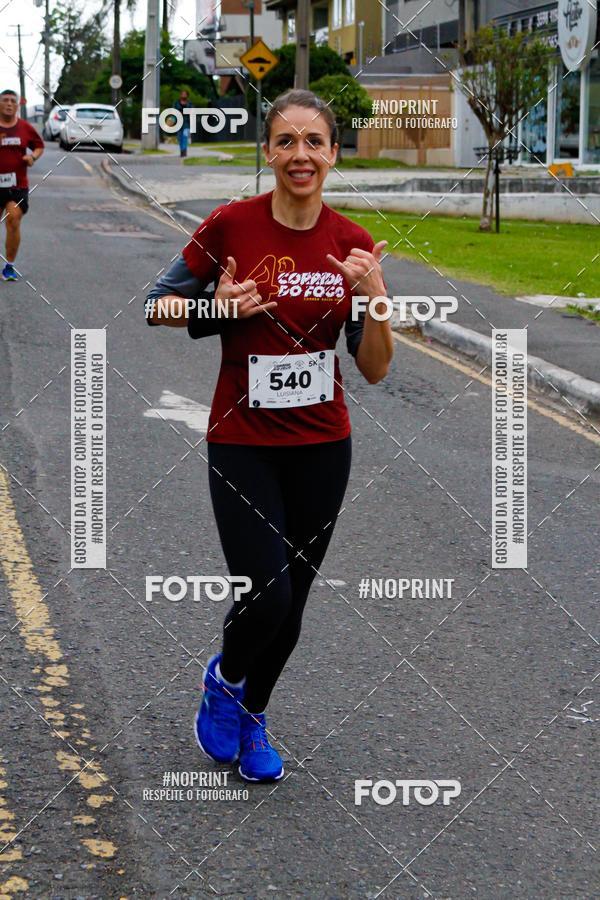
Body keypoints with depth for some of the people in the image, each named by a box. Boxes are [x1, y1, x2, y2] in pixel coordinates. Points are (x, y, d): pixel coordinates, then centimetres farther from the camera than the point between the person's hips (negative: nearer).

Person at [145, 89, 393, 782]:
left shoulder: (351, 245, -3)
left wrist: (375, 297, -18)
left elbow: (375, 368, -1)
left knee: (290, 605, 11)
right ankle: (224, 678, 20)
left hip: (321, 446, 3)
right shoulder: (232, 225, -11)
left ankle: (250, 715, 38)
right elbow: (157, 307, 1)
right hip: (243, 443, -3)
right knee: (267, 595, -15)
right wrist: (218, 306, -18)